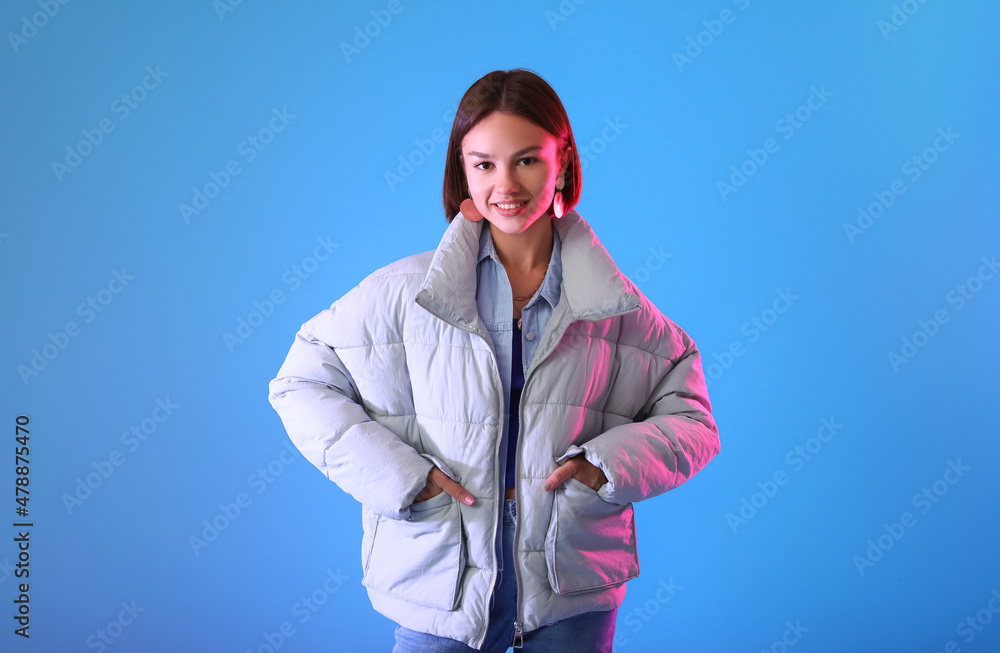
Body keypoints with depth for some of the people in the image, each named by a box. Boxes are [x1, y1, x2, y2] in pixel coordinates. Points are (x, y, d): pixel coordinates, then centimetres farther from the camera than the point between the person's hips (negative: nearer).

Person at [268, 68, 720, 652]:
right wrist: (395, 473, -11)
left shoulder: (616, 306, -3)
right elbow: (301, 385, 0)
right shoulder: (407, 291, -6)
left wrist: (608, 465, -13)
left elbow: (690, 419, 5)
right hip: (441, 585, 0)